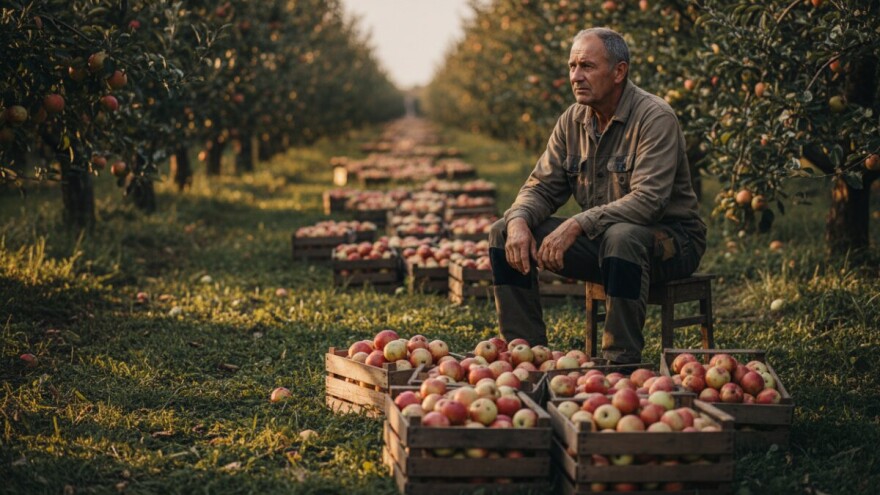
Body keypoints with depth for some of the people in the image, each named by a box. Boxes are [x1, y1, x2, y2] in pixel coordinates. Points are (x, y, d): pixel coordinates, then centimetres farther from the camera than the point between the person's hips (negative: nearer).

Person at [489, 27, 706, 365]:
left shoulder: (655, 118, -17)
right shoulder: (572, 120, 4)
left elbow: (648, 200, -28)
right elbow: (542, 187, 5)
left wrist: (577, 225, -36)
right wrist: (519, 221, -18)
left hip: (669, 239, -6)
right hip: (598, 238, 7)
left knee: (621, 237, -41)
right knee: (503, 233, -6)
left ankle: (622, 363, -30)